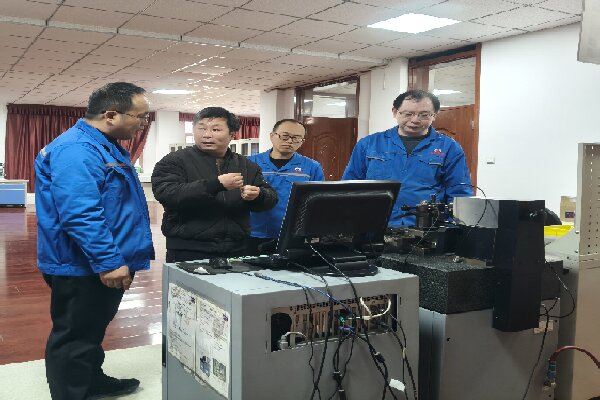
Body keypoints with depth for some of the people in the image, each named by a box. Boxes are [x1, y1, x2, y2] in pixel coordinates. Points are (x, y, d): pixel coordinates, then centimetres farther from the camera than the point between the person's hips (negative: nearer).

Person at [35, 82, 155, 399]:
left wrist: (114, 258, 28)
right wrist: (108, 262, -29)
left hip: (99, 265, 11)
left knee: (91, 332, 24)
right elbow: (80, 214, -30)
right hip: (83, 268, -11)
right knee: (74, 339, 4)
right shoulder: (77, 149, -22)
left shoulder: (105, 147, 13)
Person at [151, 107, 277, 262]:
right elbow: (166, 194, -19)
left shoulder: (247, 166, 12)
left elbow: (271, 198, 12)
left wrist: (257, 195, -13)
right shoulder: (174, 161, -2)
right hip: (187, 252, -4)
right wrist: (216, 184, -26)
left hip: (236, 251, 4)